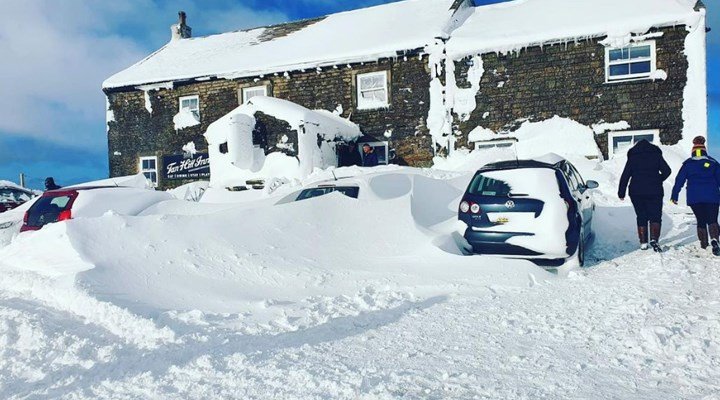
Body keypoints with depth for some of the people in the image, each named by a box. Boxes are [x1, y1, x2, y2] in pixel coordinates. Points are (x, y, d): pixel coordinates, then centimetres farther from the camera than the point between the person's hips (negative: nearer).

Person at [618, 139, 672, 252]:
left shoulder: (632, 157, 6)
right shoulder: (656, 155, 5)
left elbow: (625, 176, 2)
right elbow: (667, 171, -1)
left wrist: (621, 193, 4)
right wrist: (658, 180, 16)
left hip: (636, 193, 1)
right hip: (654, 192, -1)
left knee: (641, 217, 8)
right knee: (655, 216, 4)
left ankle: (643, 242, 7)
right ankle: (654, 239, -15)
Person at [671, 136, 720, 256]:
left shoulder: (687, 164, 9)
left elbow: (679, 181, 5)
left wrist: (674, 196, 8)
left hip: (694, 197, 1)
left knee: (701, 220, 13)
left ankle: (703, 244, 13)